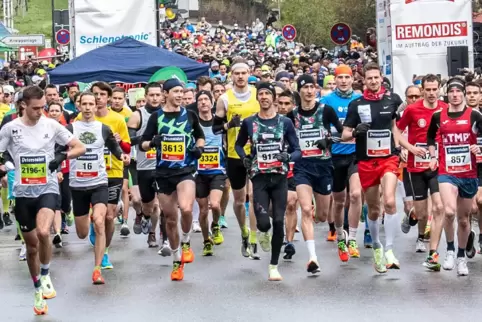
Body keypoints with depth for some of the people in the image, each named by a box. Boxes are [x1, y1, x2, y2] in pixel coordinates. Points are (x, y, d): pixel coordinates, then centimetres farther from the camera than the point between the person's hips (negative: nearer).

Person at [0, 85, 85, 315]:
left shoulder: (51, 125, -2)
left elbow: (80, 148, 3)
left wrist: (63, 157, -15)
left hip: (48, 189, -1)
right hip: (23, 192, 1)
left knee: (43, 232, -27)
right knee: (31, 245, 9)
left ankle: (45, 276, -2)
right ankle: (38, 290, 28)